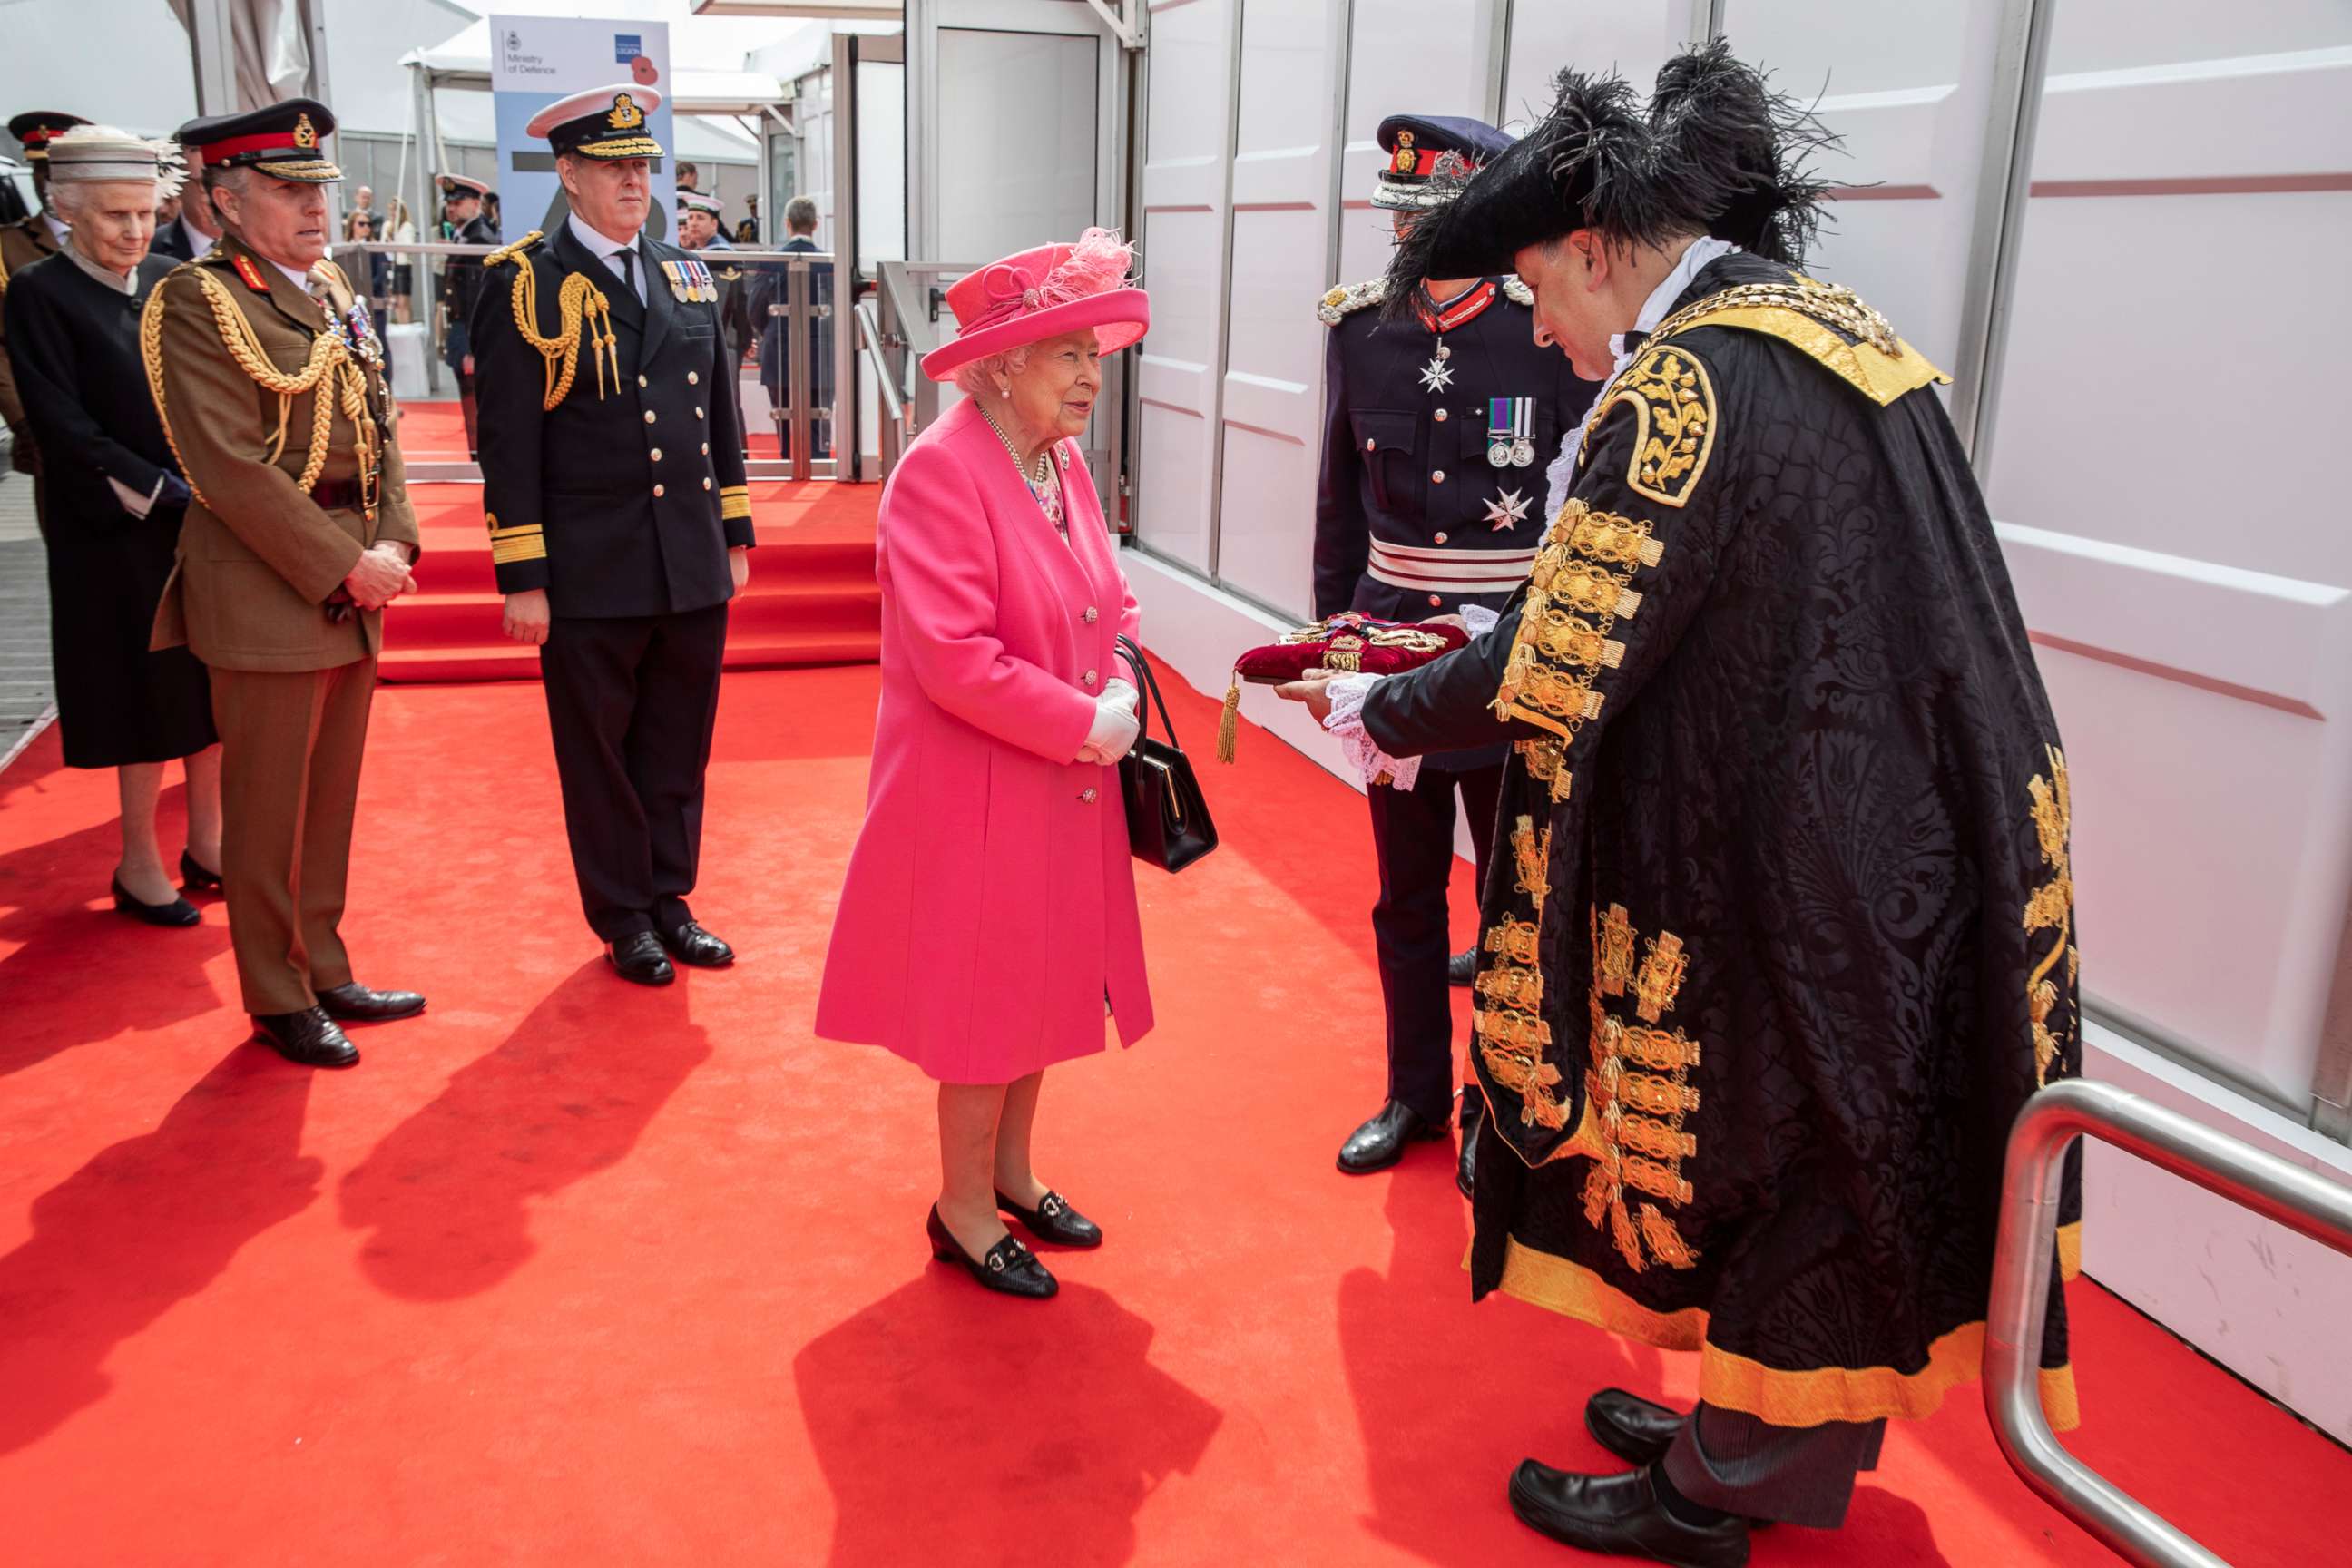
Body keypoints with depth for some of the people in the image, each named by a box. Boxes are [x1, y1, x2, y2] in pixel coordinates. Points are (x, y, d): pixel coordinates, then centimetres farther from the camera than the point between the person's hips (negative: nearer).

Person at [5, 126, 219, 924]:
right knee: (146, 695, 3)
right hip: (120, 535, -4)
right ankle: (140, 865, 18)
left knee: (212, 684, 10)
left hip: (204, 518, 5)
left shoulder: (170, 281, 5)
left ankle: (207, 841, 25)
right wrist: (161, 492, -17)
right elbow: (66, 428, -13)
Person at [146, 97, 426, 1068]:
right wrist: (344, 569, -18)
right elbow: (229, 467, -18)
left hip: (354, 582, 7)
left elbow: (379, 426, 14)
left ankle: (324, 973, 30)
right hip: (268, 588, -7)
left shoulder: (332, 290, 13)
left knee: (331, 798, 16)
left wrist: (393, 543, -2)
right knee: (268, 807, 4)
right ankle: (278, 1000, 19)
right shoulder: (196, 301, -11)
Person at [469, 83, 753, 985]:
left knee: (678, 751, 14)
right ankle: (623, 920, 23)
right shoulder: (524, 285, -5)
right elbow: (507, 443, -8)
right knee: (599, 757, 8)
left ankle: (670, 899, 29)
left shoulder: (689, 279, 11)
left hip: (694, 571, 5)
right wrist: (521, 579, -10)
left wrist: (736, 535, 13)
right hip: (590, 575, -4)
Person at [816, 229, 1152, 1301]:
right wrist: (1085, 726, -19)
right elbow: (952, 659, -26)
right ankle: (962, 1212, 24)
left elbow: (1109, 602, 16)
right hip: (976, 793, -8)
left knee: (1040, 985, 18)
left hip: (1062, 790, 8)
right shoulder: (940, 470, -19)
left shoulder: (1062, 463, 7)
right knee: (985, 999, 4)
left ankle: (1010, 1175, 37)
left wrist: (1119, 691, -5)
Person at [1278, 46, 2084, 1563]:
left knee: (1763, 1146, 8)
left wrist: (1384, 714, -4)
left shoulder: (1691, 381, -21)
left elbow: (1554, 674, -21)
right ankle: (1794, 1431, 41)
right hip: (1897, 850, 9)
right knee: (1831, 1140, 21)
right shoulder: (1832, 328, 8)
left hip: (1789, 880, -9)